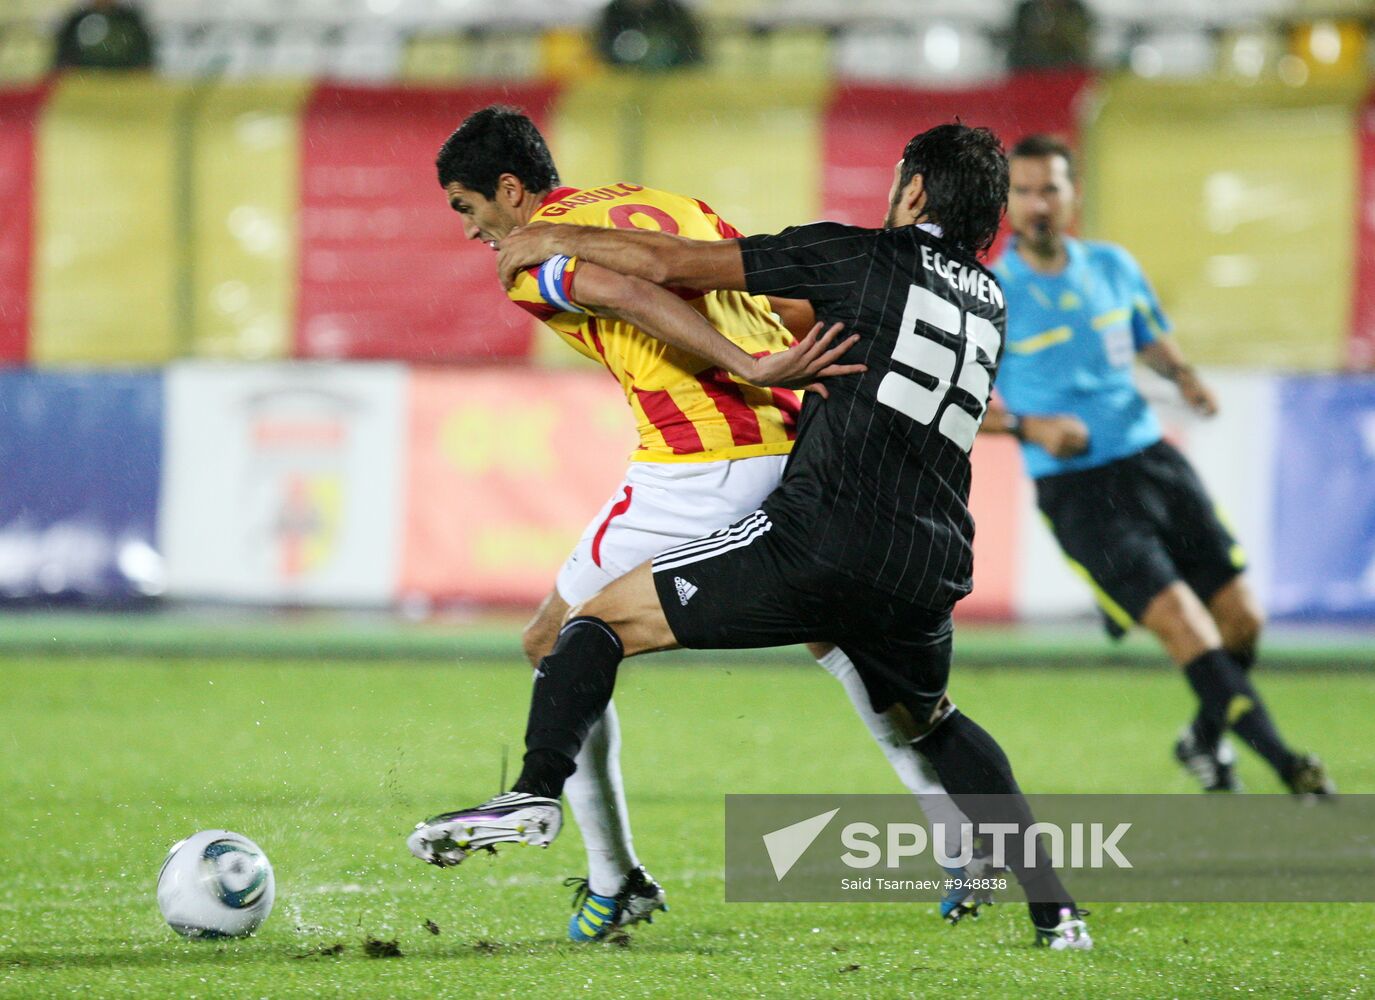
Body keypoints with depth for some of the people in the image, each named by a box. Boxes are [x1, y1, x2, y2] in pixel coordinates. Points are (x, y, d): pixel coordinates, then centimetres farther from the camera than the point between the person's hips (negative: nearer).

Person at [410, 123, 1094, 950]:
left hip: (826, 533, -6)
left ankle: (537, 792, -20)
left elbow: (670, 266, 1)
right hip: (931, 570, 6)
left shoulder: (863, 257, 4)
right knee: (930, 719, 33)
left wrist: (557, 240, 14)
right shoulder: (988, 301, 20)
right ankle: (1055, 907, 23)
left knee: (604, 619, 2)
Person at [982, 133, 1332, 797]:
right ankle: (1288, 769, -15)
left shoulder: (1112, 267, 8)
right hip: (1075, 488, -5)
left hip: (1153, 461, 5)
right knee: (1182, 621, -18)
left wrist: (1182, 374, 3)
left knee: (1241, 618, 2)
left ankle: (1207, 741, 29)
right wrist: (1029, 426, -17)